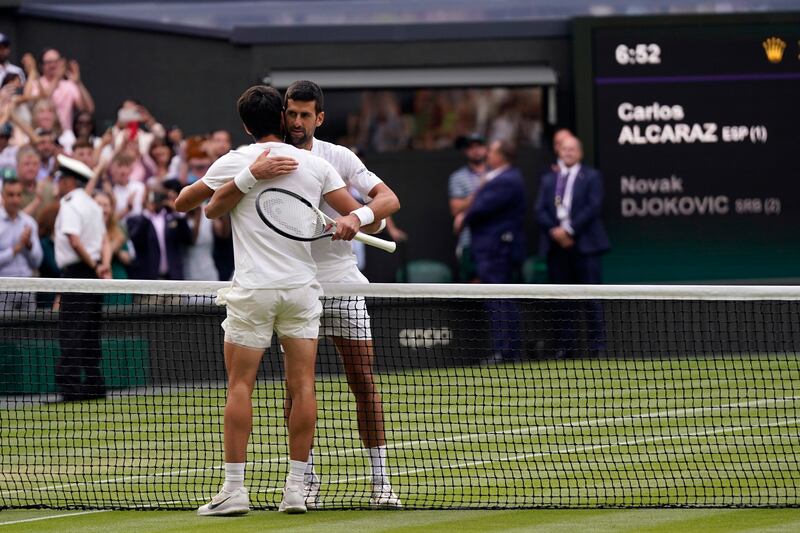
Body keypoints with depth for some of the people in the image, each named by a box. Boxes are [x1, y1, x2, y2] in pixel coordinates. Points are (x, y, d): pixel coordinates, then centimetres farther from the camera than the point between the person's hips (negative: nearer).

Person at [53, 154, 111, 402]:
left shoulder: (70, 205, -11)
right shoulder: (92, 205, 16)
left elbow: (75, 242, -21)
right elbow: (104, 240, 12)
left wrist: (94, 267, -12)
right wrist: (104, 265, -2)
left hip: (77, 270, -8)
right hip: (93, 273, 8)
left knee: (70, 332, -9)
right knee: (90, 332, 12)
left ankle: (69, 383, -14)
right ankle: (94, 383, 12)